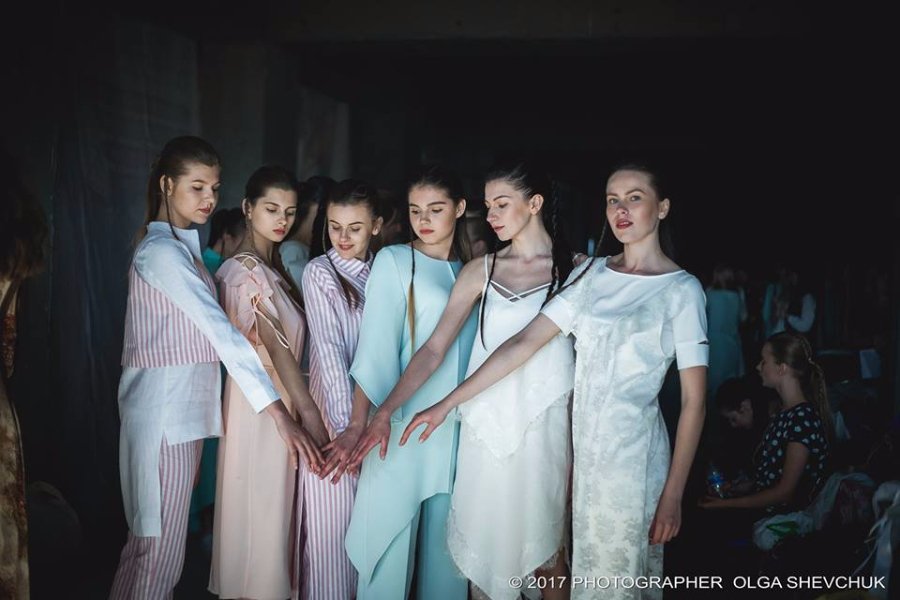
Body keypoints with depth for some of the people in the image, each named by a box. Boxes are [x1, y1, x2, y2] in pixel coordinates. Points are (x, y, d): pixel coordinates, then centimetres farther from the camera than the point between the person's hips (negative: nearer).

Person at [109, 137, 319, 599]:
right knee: (160, 547, -4)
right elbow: (220, 332, -23)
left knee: (158, 539, 15)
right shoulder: (162, 251, -15)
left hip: (186, 405, 9)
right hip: (164, 405, -9)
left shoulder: (182, 247, 15)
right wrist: (279, 413, -28)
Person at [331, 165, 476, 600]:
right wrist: (360, 423, -18)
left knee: (446, 541, 8)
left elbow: (476, 349, 14)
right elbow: (377, 347, -9)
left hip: (459, 429, 4)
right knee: (391, 531, -1)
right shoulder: (393, 261, 1)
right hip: (403, 423, -4)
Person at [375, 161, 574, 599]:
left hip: (547, 425, -2)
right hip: (485, 425, 2)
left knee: (546, 547, 7)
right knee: (482, 545, 8)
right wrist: (382, 412, -10)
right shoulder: (480, 270, 5)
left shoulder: (575, 269, 0)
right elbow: (433, 349, 0)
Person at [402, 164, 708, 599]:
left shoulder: (681, 289, -6)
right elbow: (526, 341, 0)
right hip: (581, 447, 4)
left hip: (633, 454, -4)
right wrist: (447, 403, -6)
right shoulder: (591, 273, 6)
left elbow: (693, 400, -7)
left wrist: (672, 495, -12)